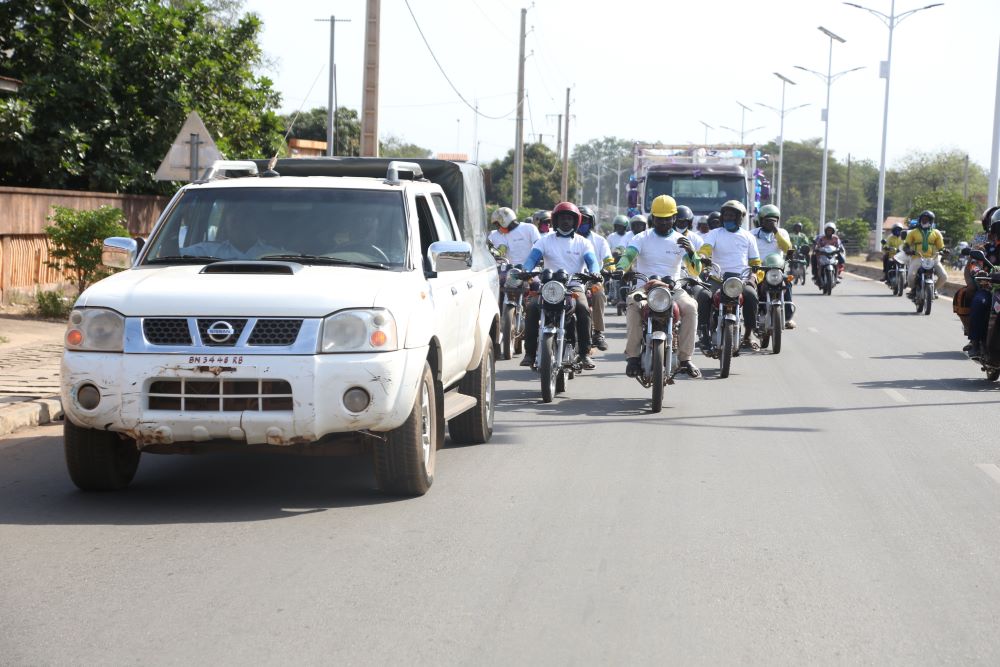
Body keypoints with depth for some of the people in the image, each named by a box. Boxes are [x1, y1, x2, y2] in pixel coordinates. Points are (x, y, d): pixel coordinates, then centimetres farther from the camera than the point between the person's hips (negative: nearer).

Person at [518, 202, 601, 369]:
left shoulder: (583, 243, 11)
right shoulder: (545, 240, 12)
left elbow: (592, 261, -3)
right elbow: (532, 258, -3)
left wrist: (593, 274, -28)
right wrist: (525, 272, -25)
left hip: (574, 286, -1)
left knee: (583, 308, -32)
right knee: (531, 307, -27)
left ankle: (585, 353, -24)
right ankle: (530, 352, -19)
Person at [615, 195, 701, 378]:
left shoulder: (681, 240, 9)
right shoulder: (642, 238, 7)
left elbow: (695, 271, 0)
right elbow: (628, 256, -11)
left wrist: (691, 251, -22)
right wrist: (619, 269, -35)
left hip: (673, 289, 1)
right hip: (645, 287, -1)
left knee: (690, 307, -31)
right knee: (633, 306, -35)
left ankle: (685, 358, -25)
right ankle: (633, 356, -29)